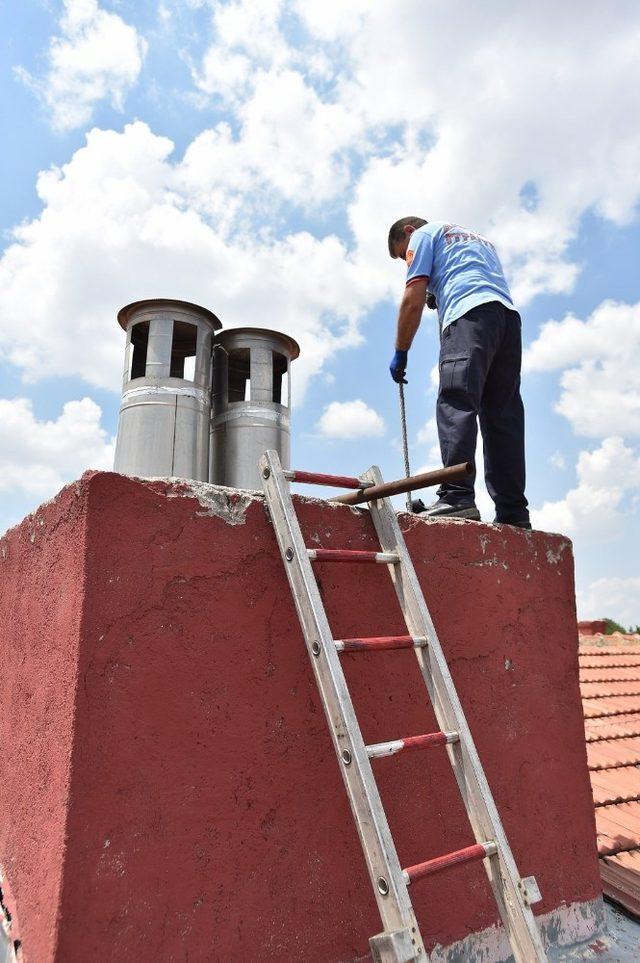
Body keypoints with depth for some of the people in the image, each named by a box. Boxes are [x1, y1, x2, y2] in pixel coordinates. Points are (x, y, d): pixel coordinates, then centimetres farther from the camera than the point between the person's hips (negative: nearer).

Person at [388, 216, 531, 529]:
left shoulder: (424, 234, 18)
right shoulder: (480, 239, 41)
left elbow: (413, 300, 6)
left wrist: (400, 353, 9)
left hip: (470, 315, -7)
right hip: (509, 317, 7)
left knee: (456, 405, -18)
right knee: (502, 416, -1)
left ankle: (457, 496, -32)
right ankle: (513, 512, -6)